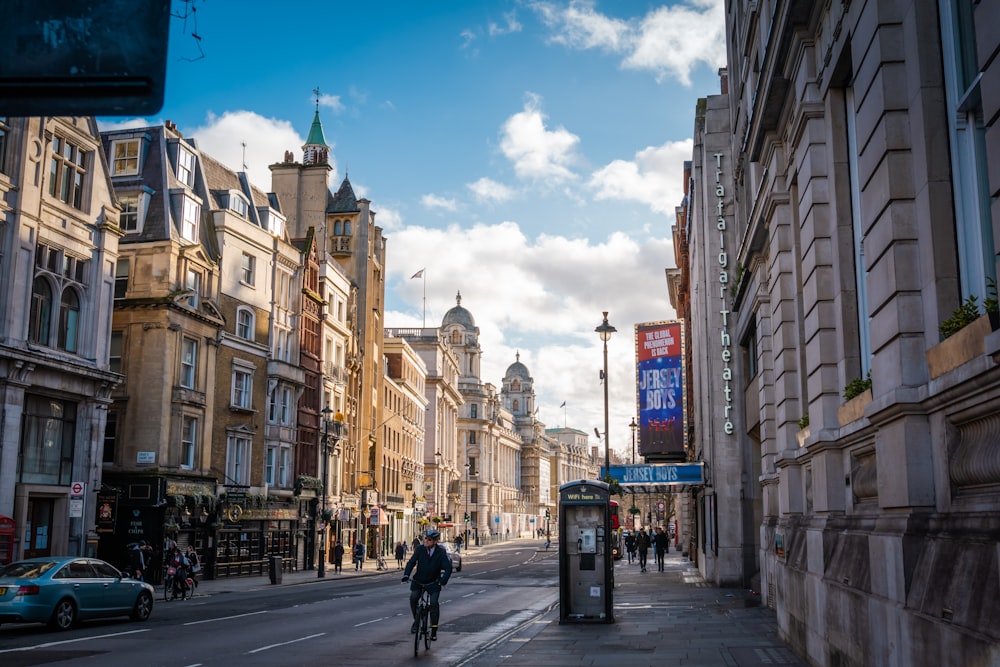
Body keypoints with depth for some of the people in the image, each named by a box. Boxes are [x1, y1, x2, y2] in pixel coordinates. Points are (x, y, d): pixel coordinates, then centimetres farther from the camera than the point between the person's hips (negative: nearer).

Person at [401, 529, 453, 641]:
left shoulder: (441, 552, -12)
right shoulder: (420, 549, -8)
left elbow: (448, 568, -15)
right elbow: (411, 562, -11)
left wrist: (443, 580, -31)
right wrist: (406, 575, -27)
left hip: (433, 583, -2)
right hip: (418, 581, 2)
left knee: (434, 603, -16)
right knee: (413, 598, -20)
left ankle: (434, 631, -4)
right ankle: (416, 620, 4)